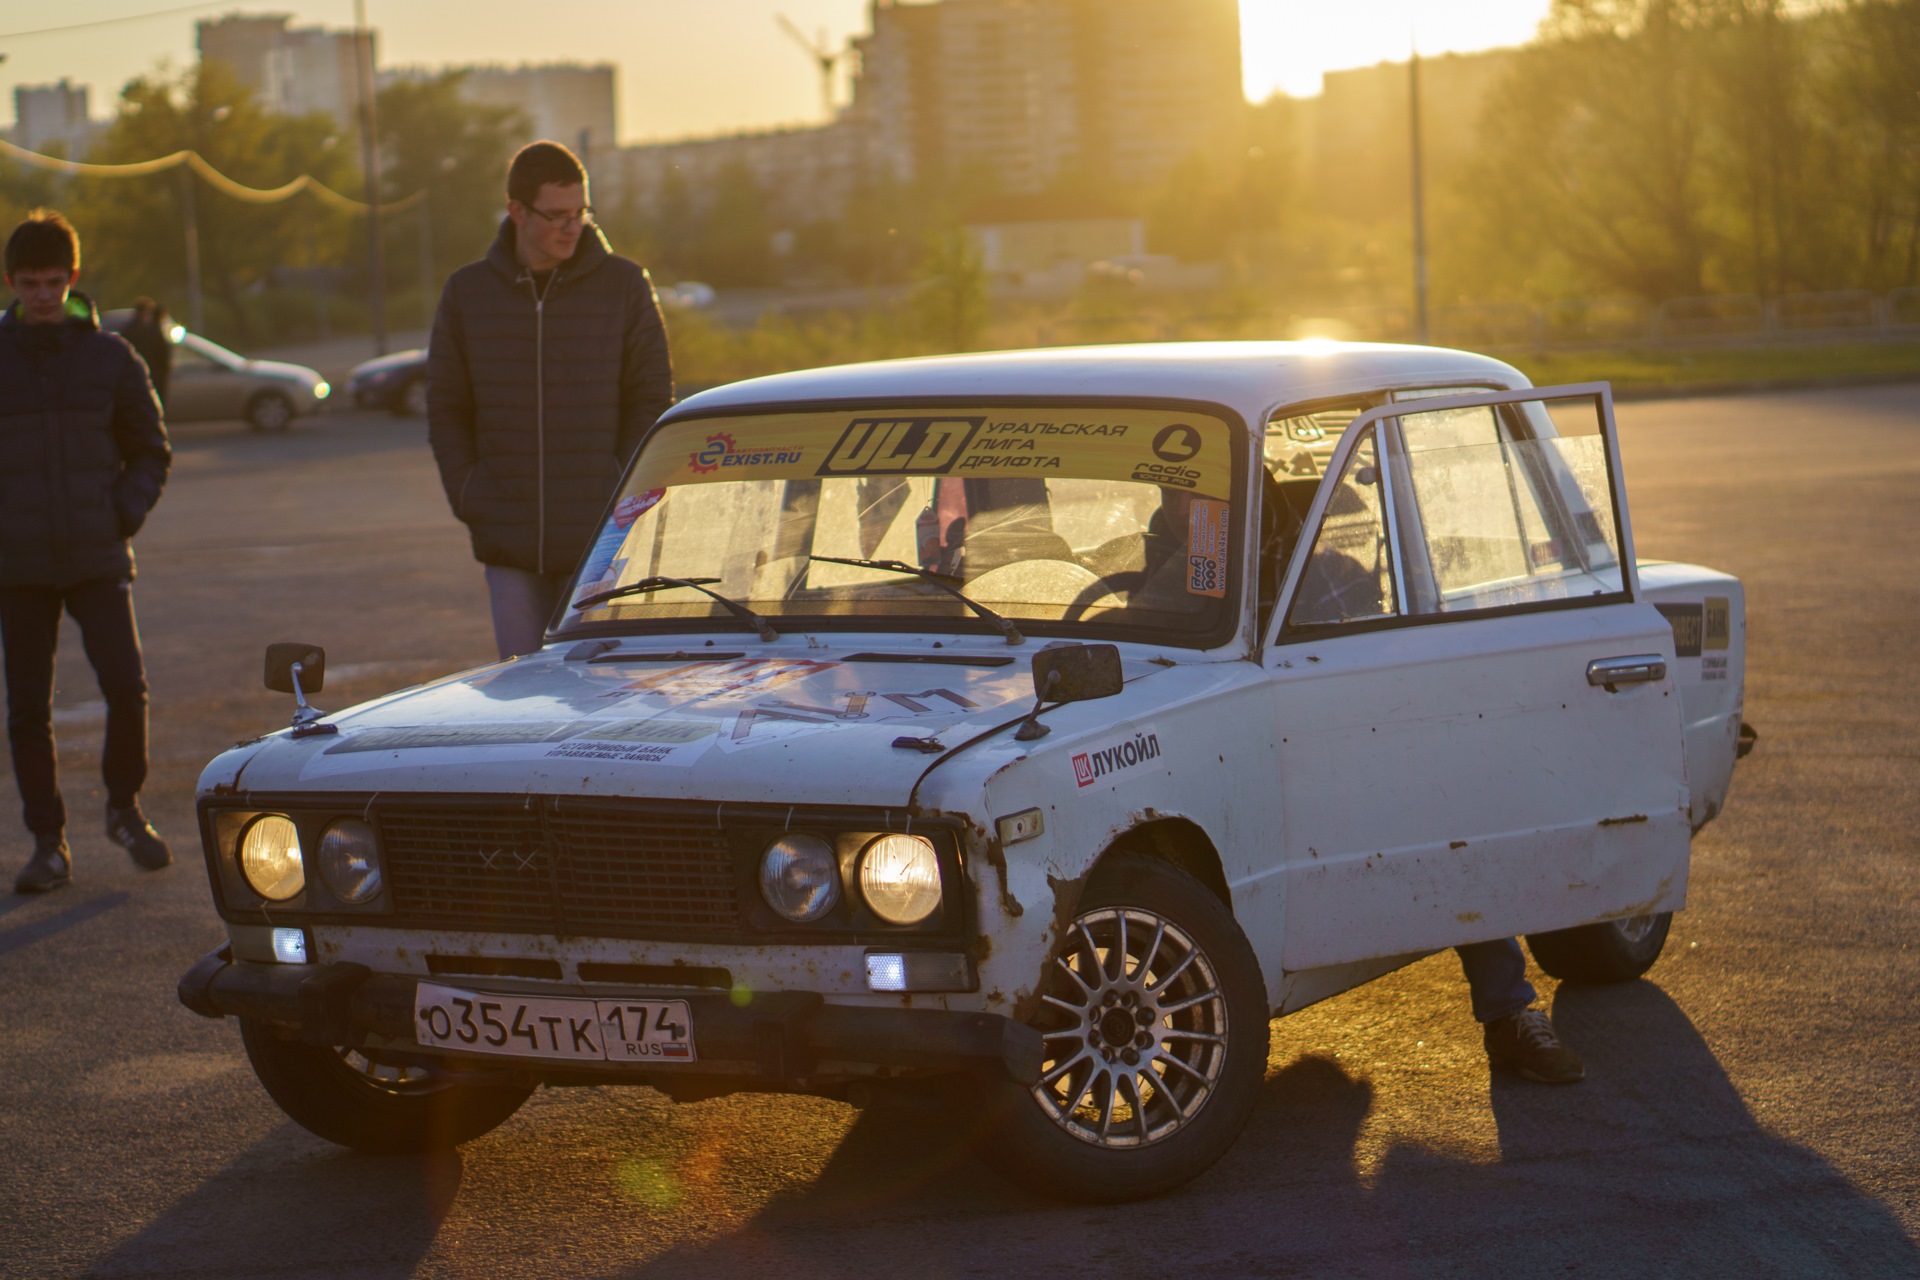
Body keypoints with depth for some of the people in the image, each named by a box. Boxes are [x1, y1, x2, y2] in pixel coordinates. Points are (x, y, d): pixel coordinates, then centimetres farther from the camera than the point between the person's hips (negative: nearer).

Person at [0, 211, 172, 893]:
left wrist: (125, 513, -2)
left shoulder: (111, 357, 5)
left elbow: (151, 451, 13)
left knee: (126, 685, -11)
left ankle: (124, 807, 12)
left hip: (97, 559, 0)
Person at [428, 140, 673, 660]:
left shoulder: (624, 285, 0)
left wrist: (622, 498, -6)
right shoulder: (468, 292, 6)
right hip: (507, 540, 2)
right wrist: (468, 498, 0)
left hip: (597, 540, -2)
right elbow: (445, 410, 11)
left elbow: (652, 399, 2)